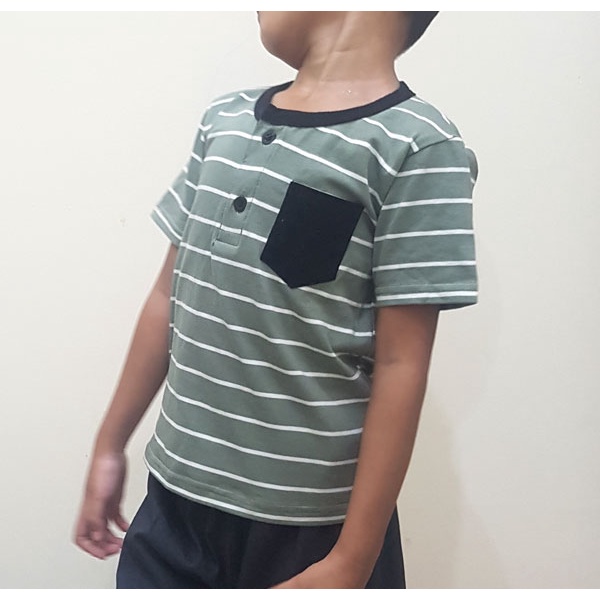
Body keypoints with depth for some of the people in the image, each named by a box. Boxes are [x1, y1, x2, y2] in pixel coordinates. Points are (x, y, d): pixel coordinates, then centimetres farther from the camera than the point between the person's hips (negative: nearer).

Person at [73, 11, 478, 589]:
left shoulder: (419, 149, -12)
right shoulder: (224, 121, 7)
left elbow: (401, 367, -14)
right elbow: (169, 297, 11)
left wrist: (352, 563, -14)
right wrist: (110, 446, 14)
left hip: (310, 528, -4)